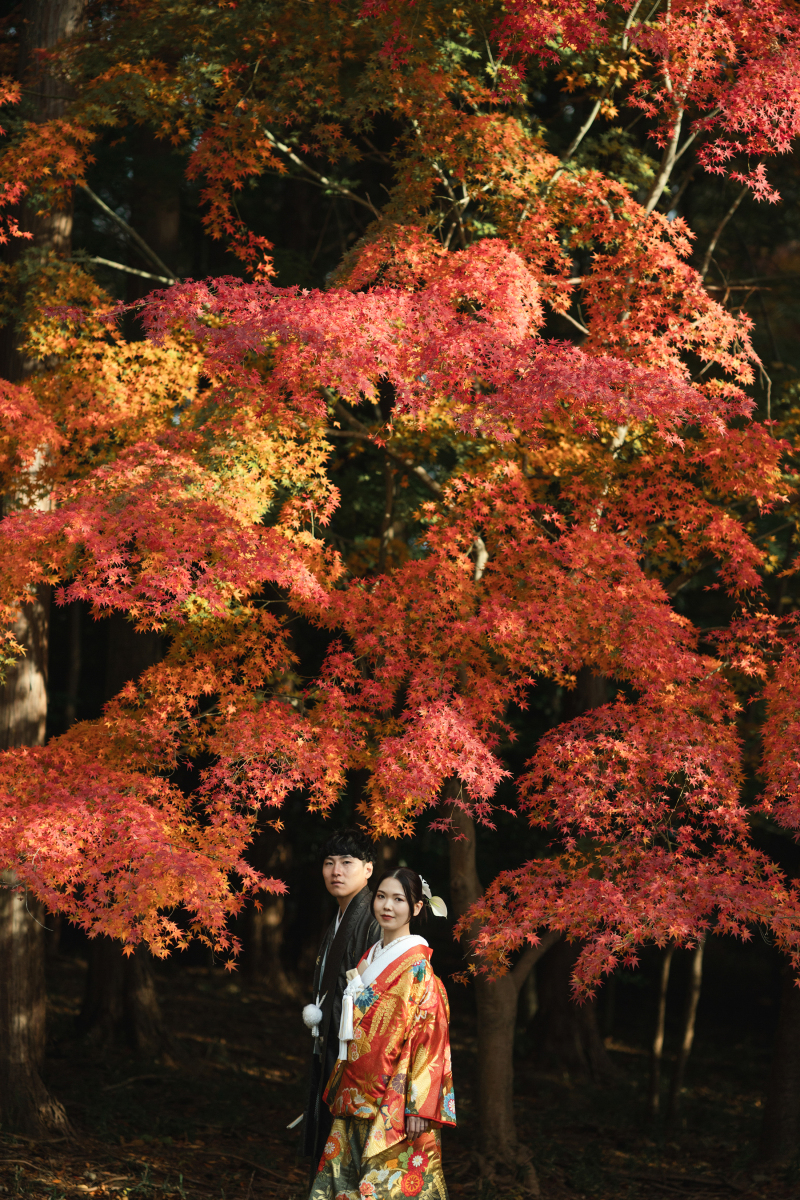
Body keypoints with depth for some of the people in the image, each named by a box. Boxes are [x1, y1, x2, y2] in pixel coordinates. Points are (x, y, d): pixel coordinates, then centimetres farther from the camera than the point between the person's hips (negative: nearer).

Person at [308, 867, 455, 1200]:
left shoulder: (417, 964, -11)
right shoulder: (370, 957, 13)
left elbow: (427, 1036, -16)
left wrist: (418, 1107, -20)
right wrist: (341, 1089, 16)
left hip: (394, 1101, -8)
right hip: (359, 1095, 8)